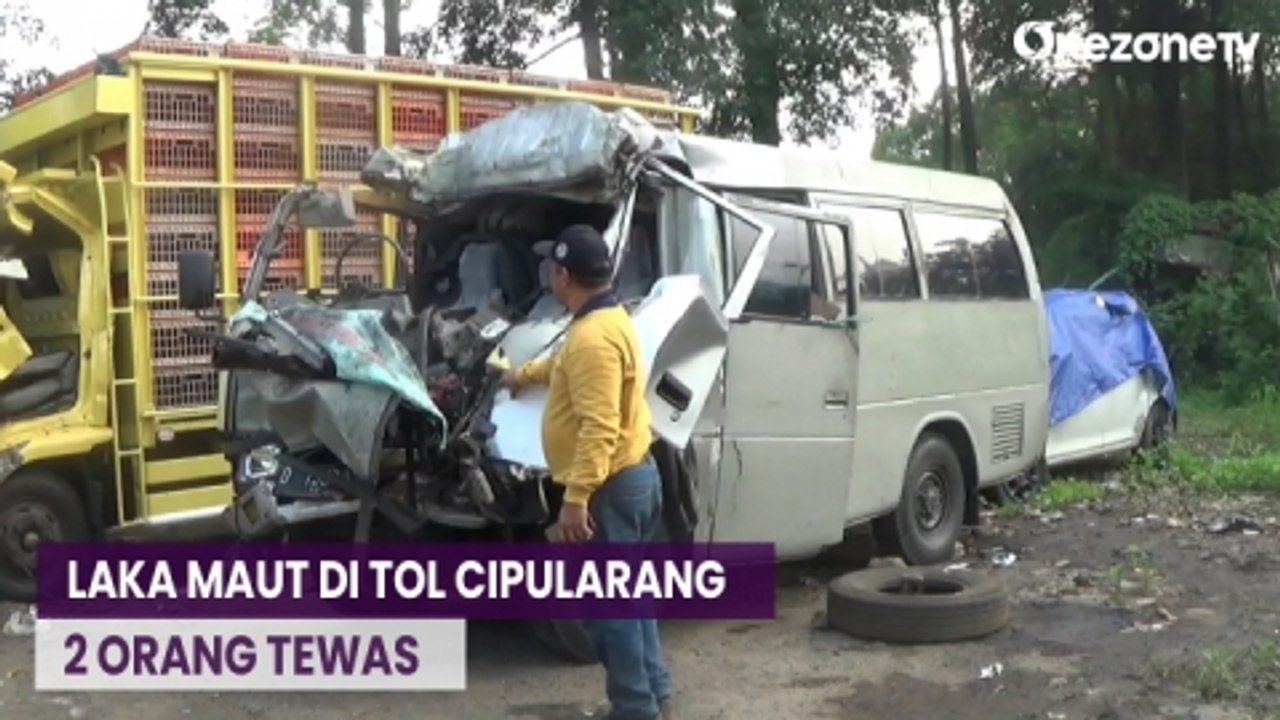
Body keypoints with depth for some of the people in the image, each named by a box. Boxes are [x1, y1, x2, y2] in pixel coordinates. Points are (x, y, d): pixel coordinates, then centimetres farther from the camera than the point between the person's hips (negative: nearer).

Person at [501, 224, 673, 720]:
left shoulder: (592, 337, -22)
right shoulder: (607, 321, 13)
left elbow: (599, 429, -28)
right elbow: (564, 364, 36)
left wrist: (575, 498, -27)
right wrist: (523, 375, 52)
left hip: (610, 487, -11)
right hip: (634, 476, 11)